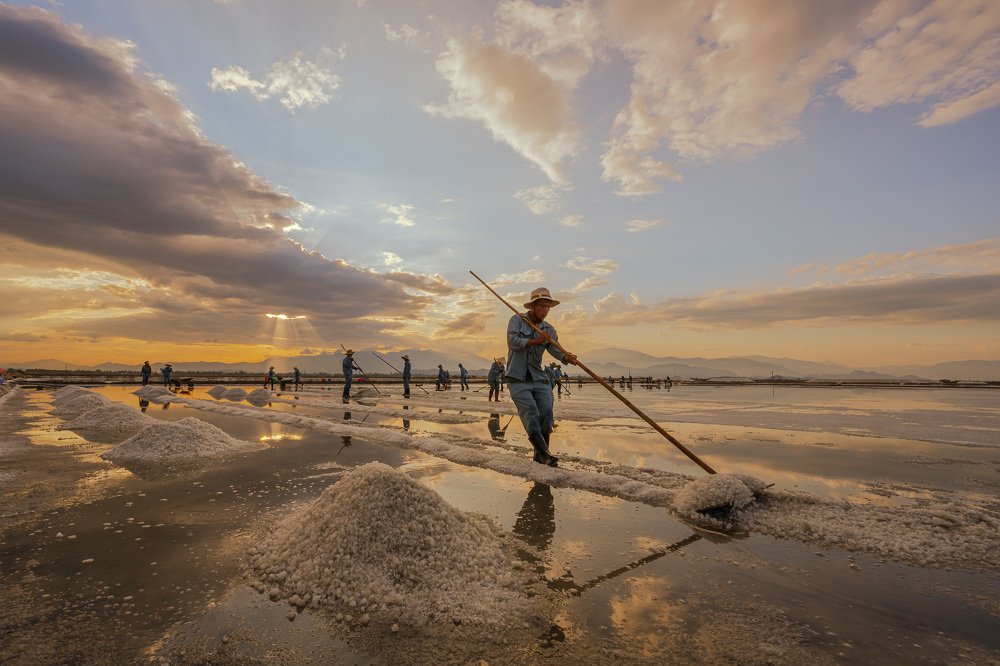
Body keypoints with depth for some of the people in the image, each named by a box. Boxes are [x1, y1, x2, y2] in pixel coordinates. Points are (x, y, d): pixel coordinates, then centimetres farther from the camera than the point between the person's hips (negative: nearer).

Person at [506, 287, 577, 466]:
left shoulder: (549, 330, 8)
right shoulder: (517, 320, -1)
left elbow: (555, 349, -10)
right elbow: (512, 341, -19)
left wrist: (567, 357, -32)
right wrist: (536, 341, -25)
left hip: (539, 378, 4)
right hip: (518, 379, -4)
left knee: (546, 412, -6)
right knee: (530, 413, -15)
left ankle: (540, 454, 6)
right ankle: (544, 454, -18)